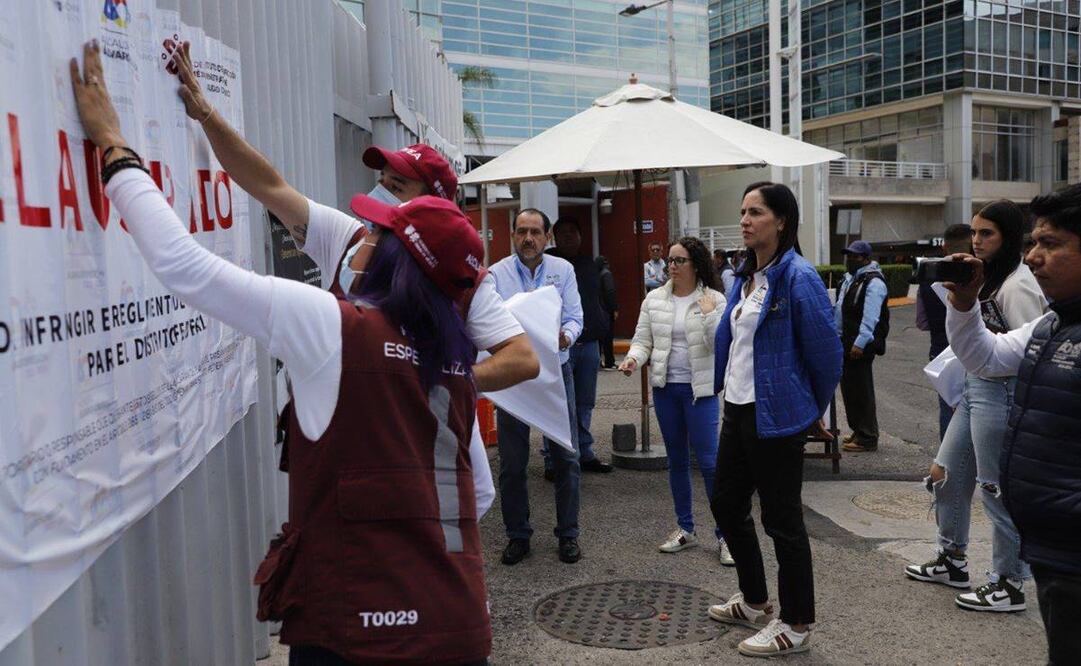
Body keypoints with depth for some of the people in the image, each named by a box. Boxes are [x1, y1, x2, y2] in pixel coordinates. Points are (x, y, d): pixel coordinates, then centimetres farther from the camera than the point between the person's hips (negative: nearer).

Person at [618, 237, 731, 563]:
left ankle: (725, 535, 5)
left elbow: (719, 345, -11)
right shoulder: (654, 299, 4)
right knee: (676, 460, 13)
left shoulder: (714, 300, -5)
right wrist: (633, 358, -16)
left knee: (709, 461, -6)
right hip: (665, 388, 4)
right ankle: (685, 529, 26)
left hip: (700, 389, -4)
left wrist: (708, 315, -21)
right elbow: (643, 339, 3)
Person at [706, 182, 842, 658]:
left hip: (776, 417, -9)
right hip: (738, 409, 9)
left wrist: (814, 413, 0)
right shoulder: (746, 276, 10)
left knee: (782, 520, 3)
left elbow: (826, 351, -12)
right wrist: (723, 386, 18)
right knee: (726, 504, 17)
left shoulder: (798, 277, -16)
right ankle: (754, 602, 36)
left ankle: (796, 626, 20)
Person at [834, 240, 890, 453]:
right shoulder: (848, 278, 16)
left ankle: (867, 438, 3)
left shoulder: (873, 282, -14)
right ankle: (858, 430, 28)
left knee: (861, 389, -5)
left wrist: (860, 343, -27)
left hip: (861, 345, -10)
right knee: (847, 386, 15)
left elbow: (870, 316, -22)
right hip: (846, 341, 10)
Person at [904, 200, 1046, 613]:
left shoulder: (1017, 285, -16)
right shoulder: (988, 279, 14)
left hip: (1000, 393, -10)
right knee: (946, 475, 17)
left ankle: (1009, 584, 16)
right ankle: (951, 562, 33)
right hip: (974, 388, 10)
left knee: (997, 489, 0)